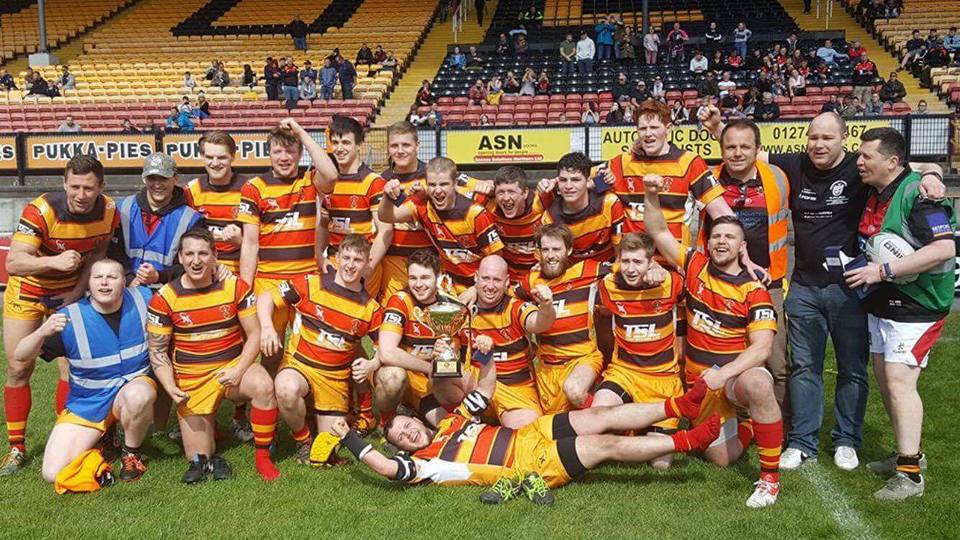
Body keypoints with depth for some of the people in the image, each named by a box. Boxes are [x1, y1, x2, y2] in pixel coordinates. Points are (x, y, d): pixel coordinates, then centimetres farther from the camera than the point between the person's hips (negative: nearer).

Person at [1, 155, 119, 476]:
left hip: (69, 294, 2)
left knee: (71, 368, -5)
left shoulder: (109, 212, -17)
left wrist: (76, 293, -5)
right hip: (27, 291, -2)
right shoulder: (40, 211, -30)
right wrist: (54, 261, -51)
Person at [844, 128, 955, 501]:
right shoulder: (874, 194, 8)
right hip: (882, 302, 9)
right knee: (885, 379, 15)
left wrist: (883, 271, -29)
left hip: (916, 305, -9)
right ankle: (907, 452, 30)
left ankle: (910, 474, -3)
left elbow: (944, 248, -29)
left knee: (899, 382, -11)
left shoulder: (917, 193, -19)